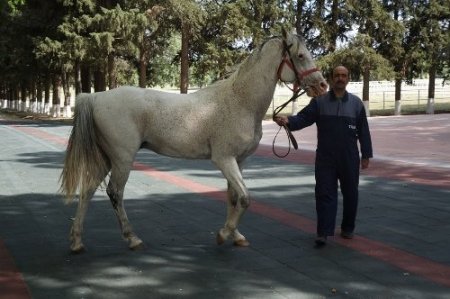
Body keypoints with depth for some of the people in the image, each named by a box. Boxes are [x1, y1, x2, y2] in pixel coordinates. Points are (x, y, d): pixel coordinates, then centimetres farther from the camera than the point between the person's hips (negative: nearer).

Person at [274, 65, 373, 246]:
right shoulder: (319, 101, 2)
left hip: (349, 159, 1)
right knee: (324, 193, -4)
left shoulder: (356, 103, 5)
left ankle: (348, 228, 27)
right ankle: (323, 232, -3)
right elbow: (304, 118, -8)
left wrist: (366, 155, 5)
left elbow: (363, 132, 7)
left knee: (350, 194, 11)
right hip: (325, 158, -1)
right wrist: (288, 121, -29)